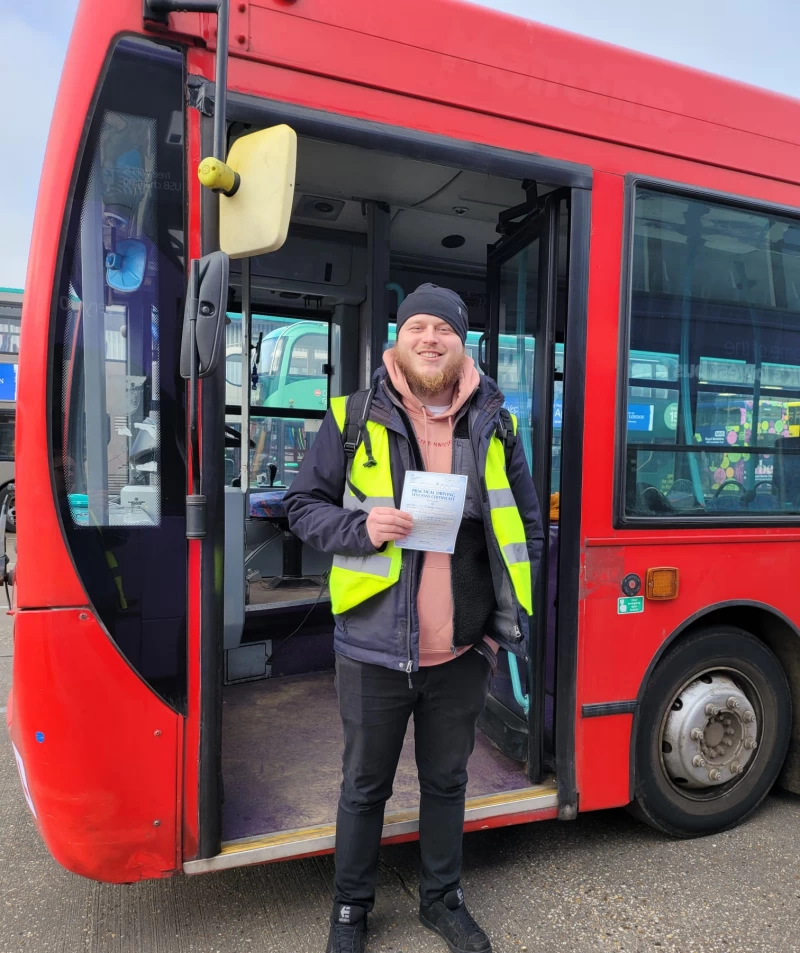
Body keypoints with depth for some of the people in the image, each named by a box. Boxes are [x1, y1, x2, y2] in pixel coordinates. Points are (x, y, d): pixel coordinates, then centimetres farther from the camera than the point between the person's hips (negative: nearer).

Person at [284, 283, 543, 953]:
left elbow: (526, 527, 10)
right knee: (365, 786, 16)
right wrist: (361, 528, -20)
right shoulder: (355, 418, -4)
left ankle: (442, 898, 45)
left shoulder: (495, 426, 3)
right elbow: (303, 504, 0)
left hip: (462, 653, 2)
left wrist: (505, 621, 4)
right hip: (374, 650, -2)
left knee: (447, 781, 21)